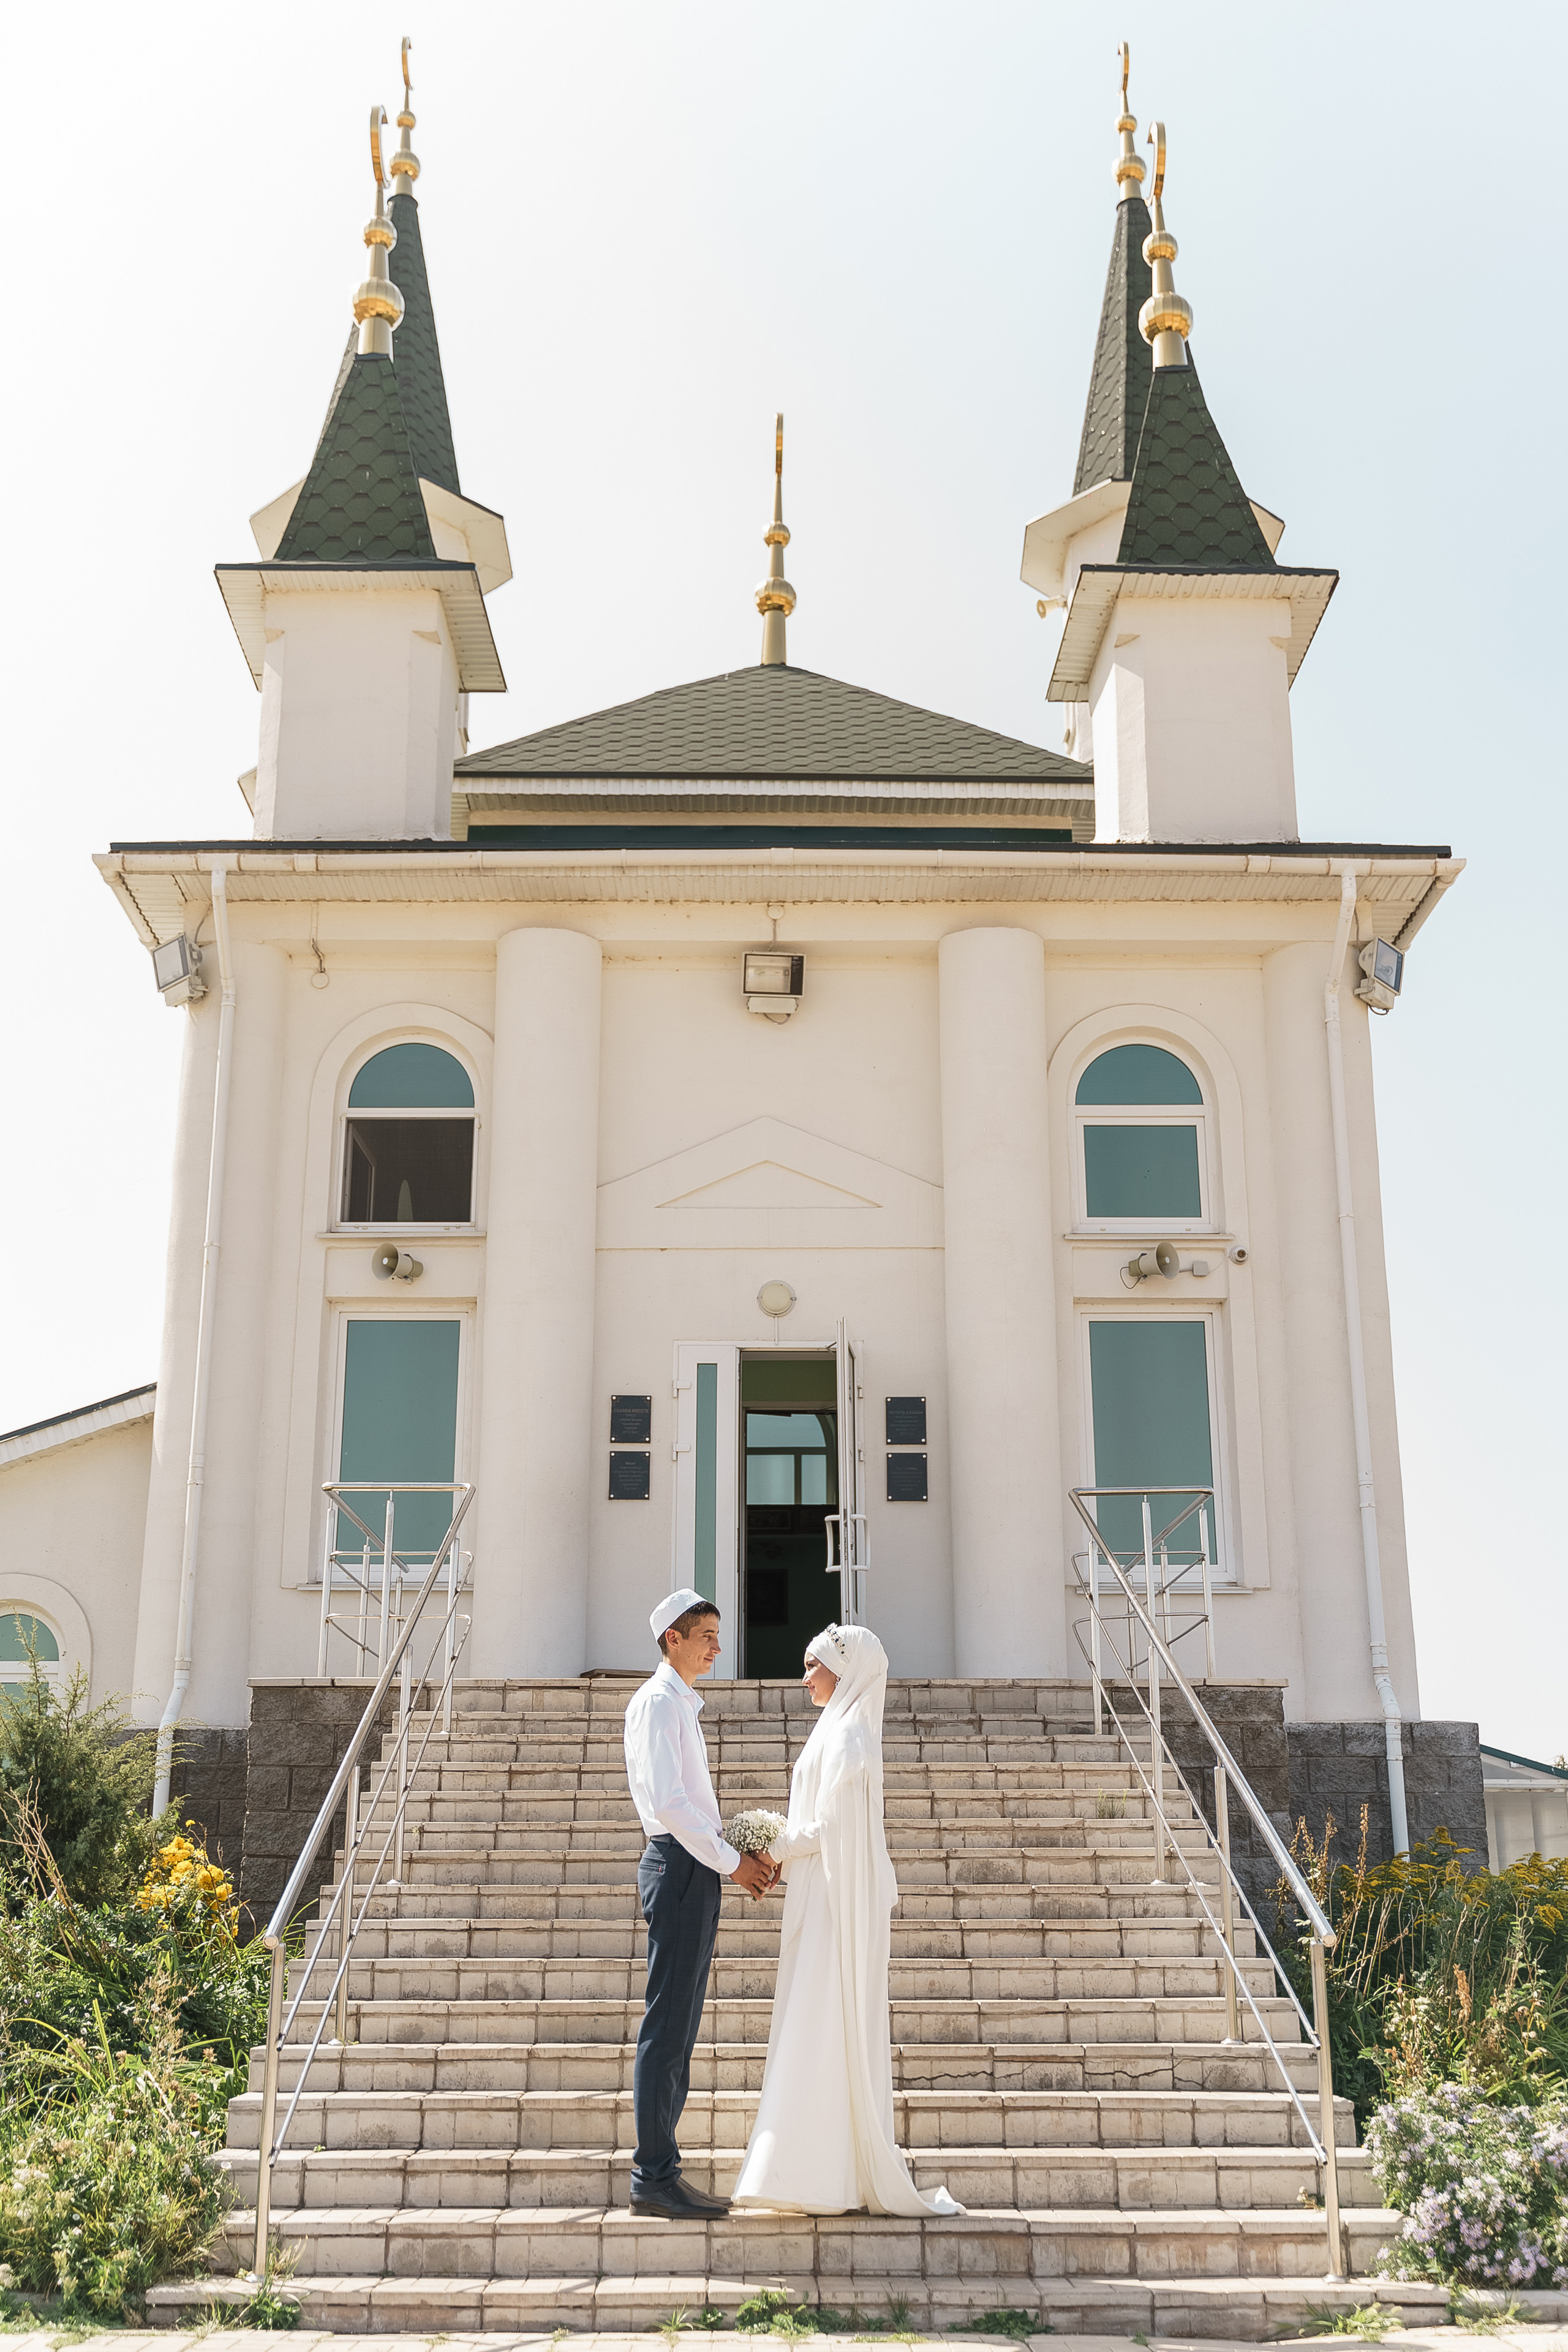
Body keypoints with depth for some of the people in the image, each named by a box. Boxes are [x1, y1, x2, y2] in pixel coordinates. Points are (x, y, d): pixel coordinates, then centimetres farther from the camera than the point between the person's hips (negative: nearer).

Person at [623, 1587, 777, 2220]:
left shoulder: (680, 1704, 21)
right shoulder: (659, 1701, -9)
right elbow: (666, 1801, -19)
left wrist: (735, 1861, 12)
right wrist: (730, 1861, -13)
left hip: (697, 1866, 10)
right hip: (681, 1866, -10)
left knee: (679, 2026, 11)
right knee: (668, 2025, -8)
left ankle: (657, 2172, 15)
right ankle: (655, 2178, -5)